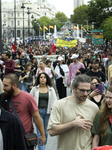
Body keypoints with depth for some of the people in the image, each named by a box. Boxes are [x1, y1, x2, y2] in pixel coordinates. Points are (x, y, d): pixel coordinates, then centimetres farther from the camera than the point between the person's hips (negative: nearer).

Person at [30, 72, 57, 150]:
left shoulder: (51, 89, 6)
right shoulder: (34, 89, 3)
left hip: (47, 112, 2)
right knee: (40, 132, -8)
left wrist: (53, 108, -11)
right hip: (38, 112, -2)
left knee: (45, 131, 13)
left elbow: (54, 100, 5)